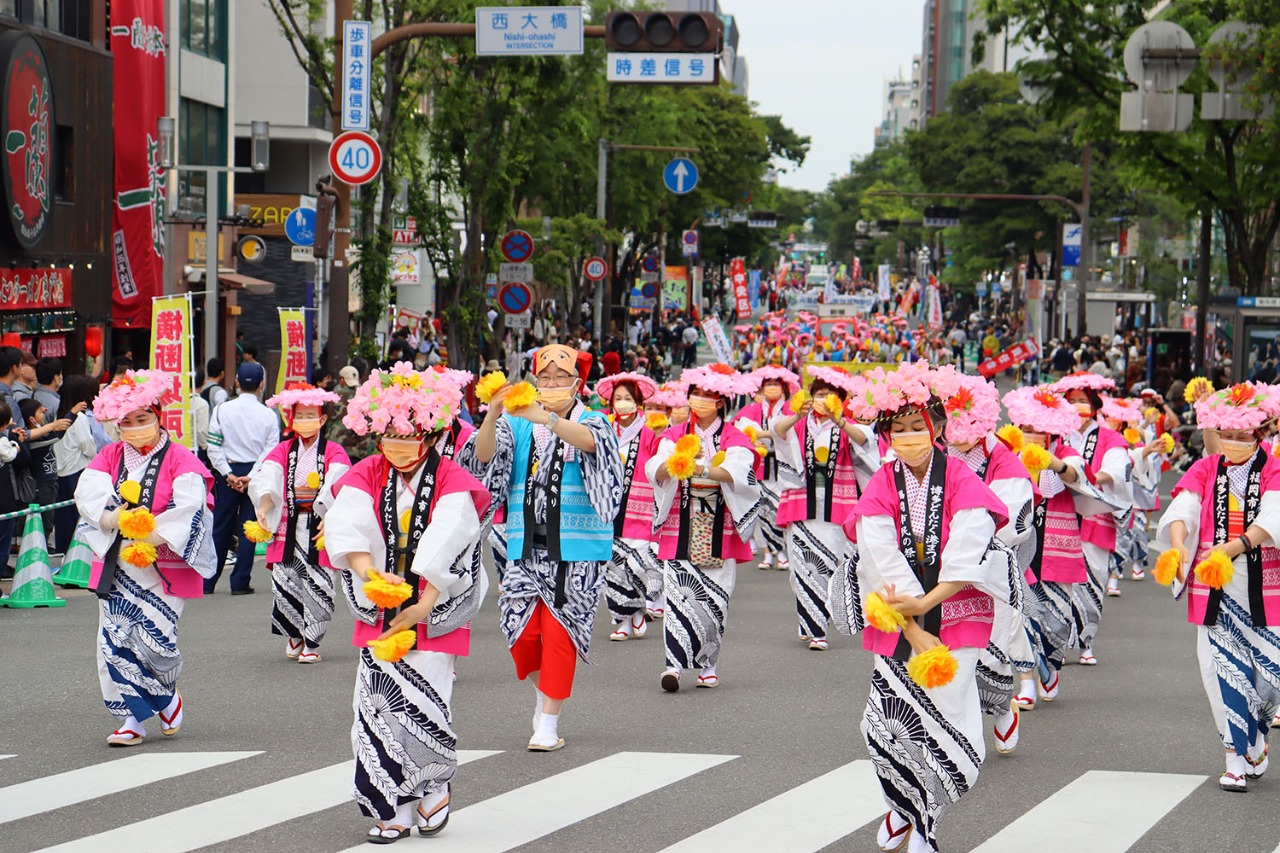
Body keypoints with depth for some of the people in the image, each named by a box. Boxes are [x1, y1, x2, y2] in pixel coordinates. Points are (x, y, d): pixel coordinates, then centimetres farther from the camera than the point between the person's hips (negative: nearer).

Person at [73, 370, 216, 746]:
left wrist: (155, 539, -23)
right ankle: (133, 718, 6)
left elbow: (189, 507, -14)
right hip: (115, 562, 4)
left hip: (163, 564, -4)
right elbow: (87, 493, -2)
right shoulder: (109, 457, 12)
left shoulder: (179, 458, -2)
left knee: (154, 637, -13)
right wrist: (112, 519, -20)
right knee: (115, 640, -2)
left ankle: (168, 696, 18)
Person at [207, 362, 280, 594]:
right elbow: (271, 452, -8)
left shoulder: (223, 410, -3)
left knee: (220, 527, 8)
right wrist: (251, 477, -9)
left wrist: (228, 474, -5)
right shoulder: (269, 415, -3)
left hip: (228, 473, 1)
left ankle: (207, 581, 9)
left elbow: (213, 447, -6)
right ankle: (240, 582, 2)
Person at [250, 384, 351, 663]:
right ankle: (294, 634, 21)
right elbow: (266, 479, -5)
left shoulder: (334, 452, 2)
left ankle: (311, 643, 8)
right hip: (288, 529, 2)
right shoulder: (283, 451, 11)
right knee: (284, 583, -5)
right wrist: (264, 506, -25)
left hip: (320, 529, -2)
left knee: (318, 586, -9)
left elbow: (337, 487, -13)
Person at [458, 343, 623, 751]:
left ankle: (549, 722, 4)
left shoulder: (593, 423, 2)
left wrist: (544, 417, -41)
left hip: (577, 549, -2)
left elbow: (589, 441, -23)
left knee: (559, 631, -4)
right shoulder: (518, 426, 9)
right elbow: (484, 455, -8)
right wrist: (492, 415, -28)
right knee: (523, 629, -4)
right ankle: (545, 688, 26)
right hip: (526, 546, 2)